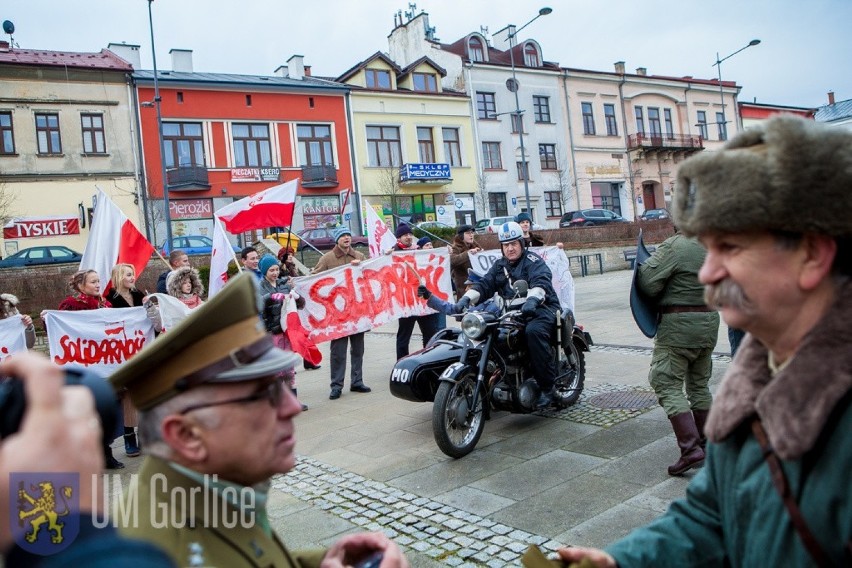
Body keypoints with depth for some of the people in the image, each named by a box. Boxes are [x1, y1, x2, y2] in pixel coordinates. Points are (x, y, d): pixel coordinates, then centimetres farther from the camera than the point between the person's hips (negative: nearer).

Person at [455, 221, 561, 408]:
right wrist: (466, 298, -14)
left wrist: (532, 299, -44)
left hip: (540, 309, -7)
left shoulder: (533, 261, -3)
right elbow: (484, 284, 6)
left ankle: (548, 386, -26)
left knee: (533, 331, -36)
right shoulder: (499, 265, 18)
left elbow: (541, 282, -21)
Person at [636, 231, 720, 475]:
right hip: (710, 320, 8)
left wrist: (642, 266, 2)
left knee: (667, 384, -3)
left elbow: (648, 283, -18)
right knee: (699, 385, 18)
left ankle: (690, 449, -10)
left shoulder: (674, 246, -16)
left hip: (679, 325, -8)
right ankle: (707, 445, 26)